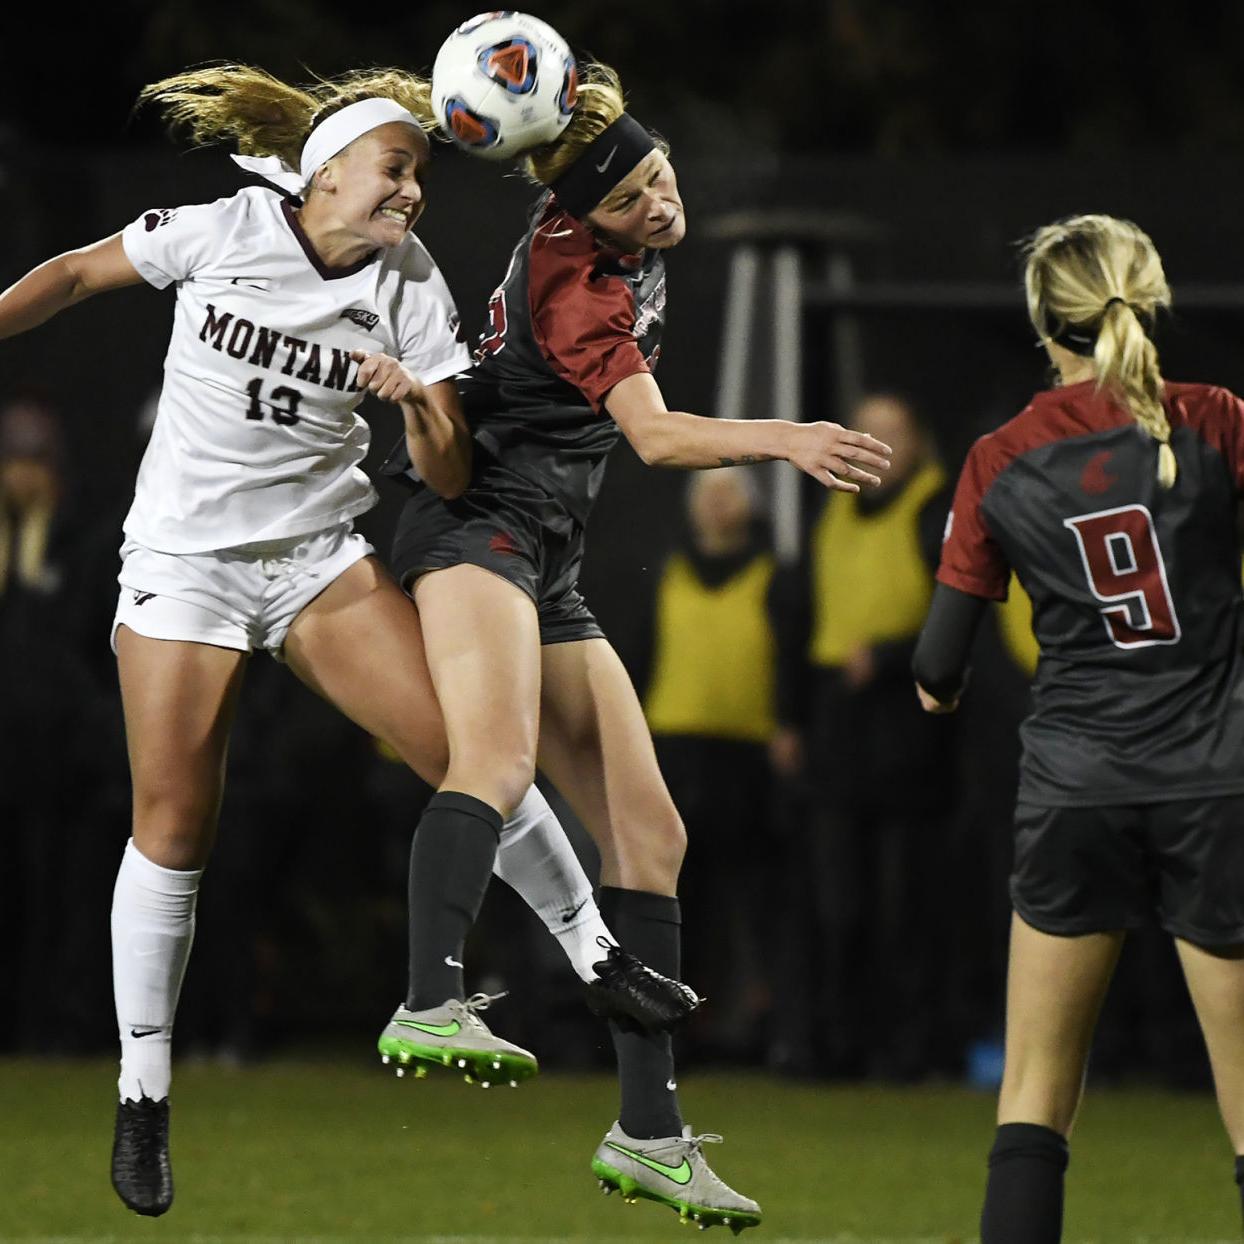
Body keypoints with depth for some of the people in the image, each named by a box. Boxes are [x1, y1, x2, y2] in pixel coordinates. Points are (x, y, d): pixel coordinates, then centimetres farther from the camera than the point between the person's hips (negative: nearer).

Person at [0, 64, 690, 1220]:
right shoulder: (223, 232, -9)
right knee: (172, 824, -5)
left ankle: (595, 952, 4)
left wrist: (419, 400, -25)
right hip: (183, 556, -2)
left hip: (320, 556, 2)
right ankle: (142, 1093, 7)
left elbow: (447, 477, -5)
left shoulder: (412, 287, -4)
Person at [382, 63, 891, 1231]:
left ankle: (648, 1128, 5)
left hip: (546, 569, 10)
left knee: (649, 835, 4)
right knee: (499, 754, -37)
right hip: (478, 527, -10)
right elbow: (656, 435, -25)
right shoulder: (575, 278, -14)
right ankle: (431, 1002, -58)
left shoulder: (627, 258, 12)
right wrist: (788, 440, -35)